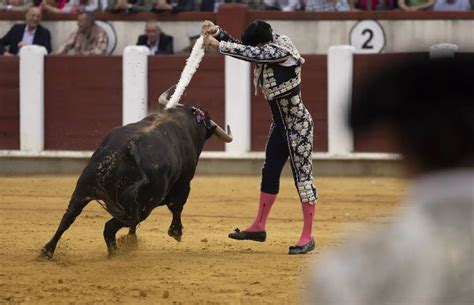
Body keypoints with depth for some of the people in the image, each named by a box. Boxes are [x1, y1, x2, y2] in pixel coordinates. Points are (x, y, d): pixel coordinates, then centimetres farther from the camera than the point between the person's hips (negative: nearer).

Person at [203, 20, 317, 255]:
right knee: (269, 173, 14)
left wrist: (218, 45, -22)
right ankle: (259, 227, 25)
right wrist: (217, 32, -4)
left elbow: (250, 53, -28)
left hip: (298, 125, -9)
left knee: (303, 176, -5)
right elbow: (242, 50, 9)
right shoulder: (266, 51, 2)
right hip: (280, 125, 9)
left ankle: (307, 237, 0)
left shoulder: (282, 51, -21)